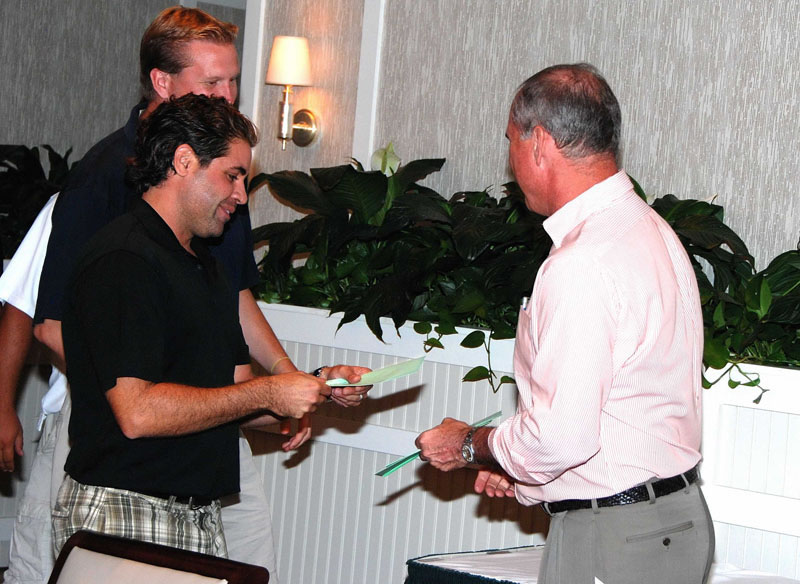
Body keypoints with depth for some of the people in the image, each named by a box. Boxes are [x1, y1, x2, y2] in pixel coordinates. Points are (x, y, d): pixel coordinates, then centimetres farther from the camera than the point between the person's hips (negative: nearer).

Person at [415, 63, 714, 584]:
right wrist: (518, 467, 16)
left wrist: (470, 446, -5)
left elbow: (562, 436, -23)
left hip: (611, 541, -9)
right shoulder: (652, 230, 11)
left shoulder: (581, 266, -21)